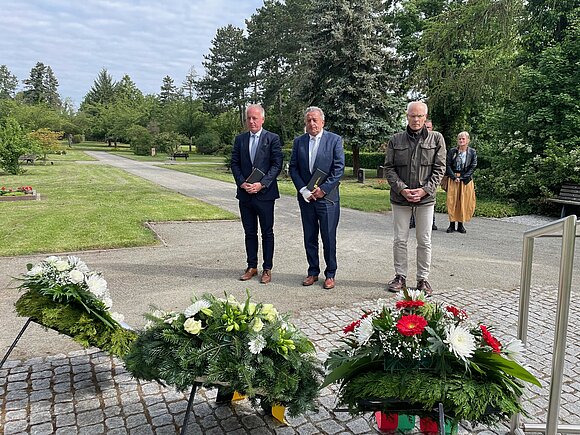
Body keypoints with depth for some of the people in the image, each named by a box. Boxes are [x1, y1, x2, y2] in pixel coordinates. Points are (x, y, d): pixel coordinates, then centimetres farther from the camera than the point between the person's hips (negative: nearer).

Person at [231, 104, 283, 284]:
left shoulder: (273, 139, -1)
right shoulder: (240, 139, 10)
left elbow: (277, 164, -7)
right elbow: (234, 163, 8)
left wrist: (262, 184, -15)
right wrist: (242, 183, -7)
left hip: (265, 193, -3)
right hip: (245, 194, 4)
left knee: (267, 233, 5)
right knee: (249, 233, 11)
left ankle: (267, 269, 14)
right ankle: (252, 267, 22)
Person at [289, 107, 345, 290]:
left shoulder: (334, 140, -1)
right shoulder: (298, 141, 9)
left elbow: (339, 168, -6)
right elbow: (293, 168, 7)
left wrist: (323, 189, -12)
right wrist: (302, 189, -6)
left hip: (327, 197, -3)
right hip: (306, 197, 4)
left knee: (329, 238, 1)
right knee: (309, 238, 10)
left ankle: (330, 274, 14)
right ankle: (313, 272, 23)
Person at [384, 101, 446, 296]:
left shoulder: (436, 139, 3)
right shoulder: (395, 140, 5)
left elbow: (439, 168, 0)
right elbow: (389, 168, 2)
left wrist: (425, 189, -12)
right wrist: (401, 189, -11)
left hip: (425, 198, -1)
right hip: (400, 198, 1)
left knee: (424, 241, 6)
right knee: (399, 240, 6)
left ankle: (423, 279, 18)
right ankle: (400, 276, 20)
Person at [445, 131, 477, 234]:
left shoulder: (472, 152, 2)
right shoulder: (452, 151, 3)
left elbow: (473, 167, -1)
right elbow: (448, 165, 1)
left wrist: (462, 178, -10)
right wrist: (454, 177, -11)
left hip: (466, 180, 0)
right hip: (453, 179, 0)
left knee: (464, 201, 0)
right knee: (452, 201, -2)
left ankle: (461, 224, 7)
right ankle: (452, 224, 4)